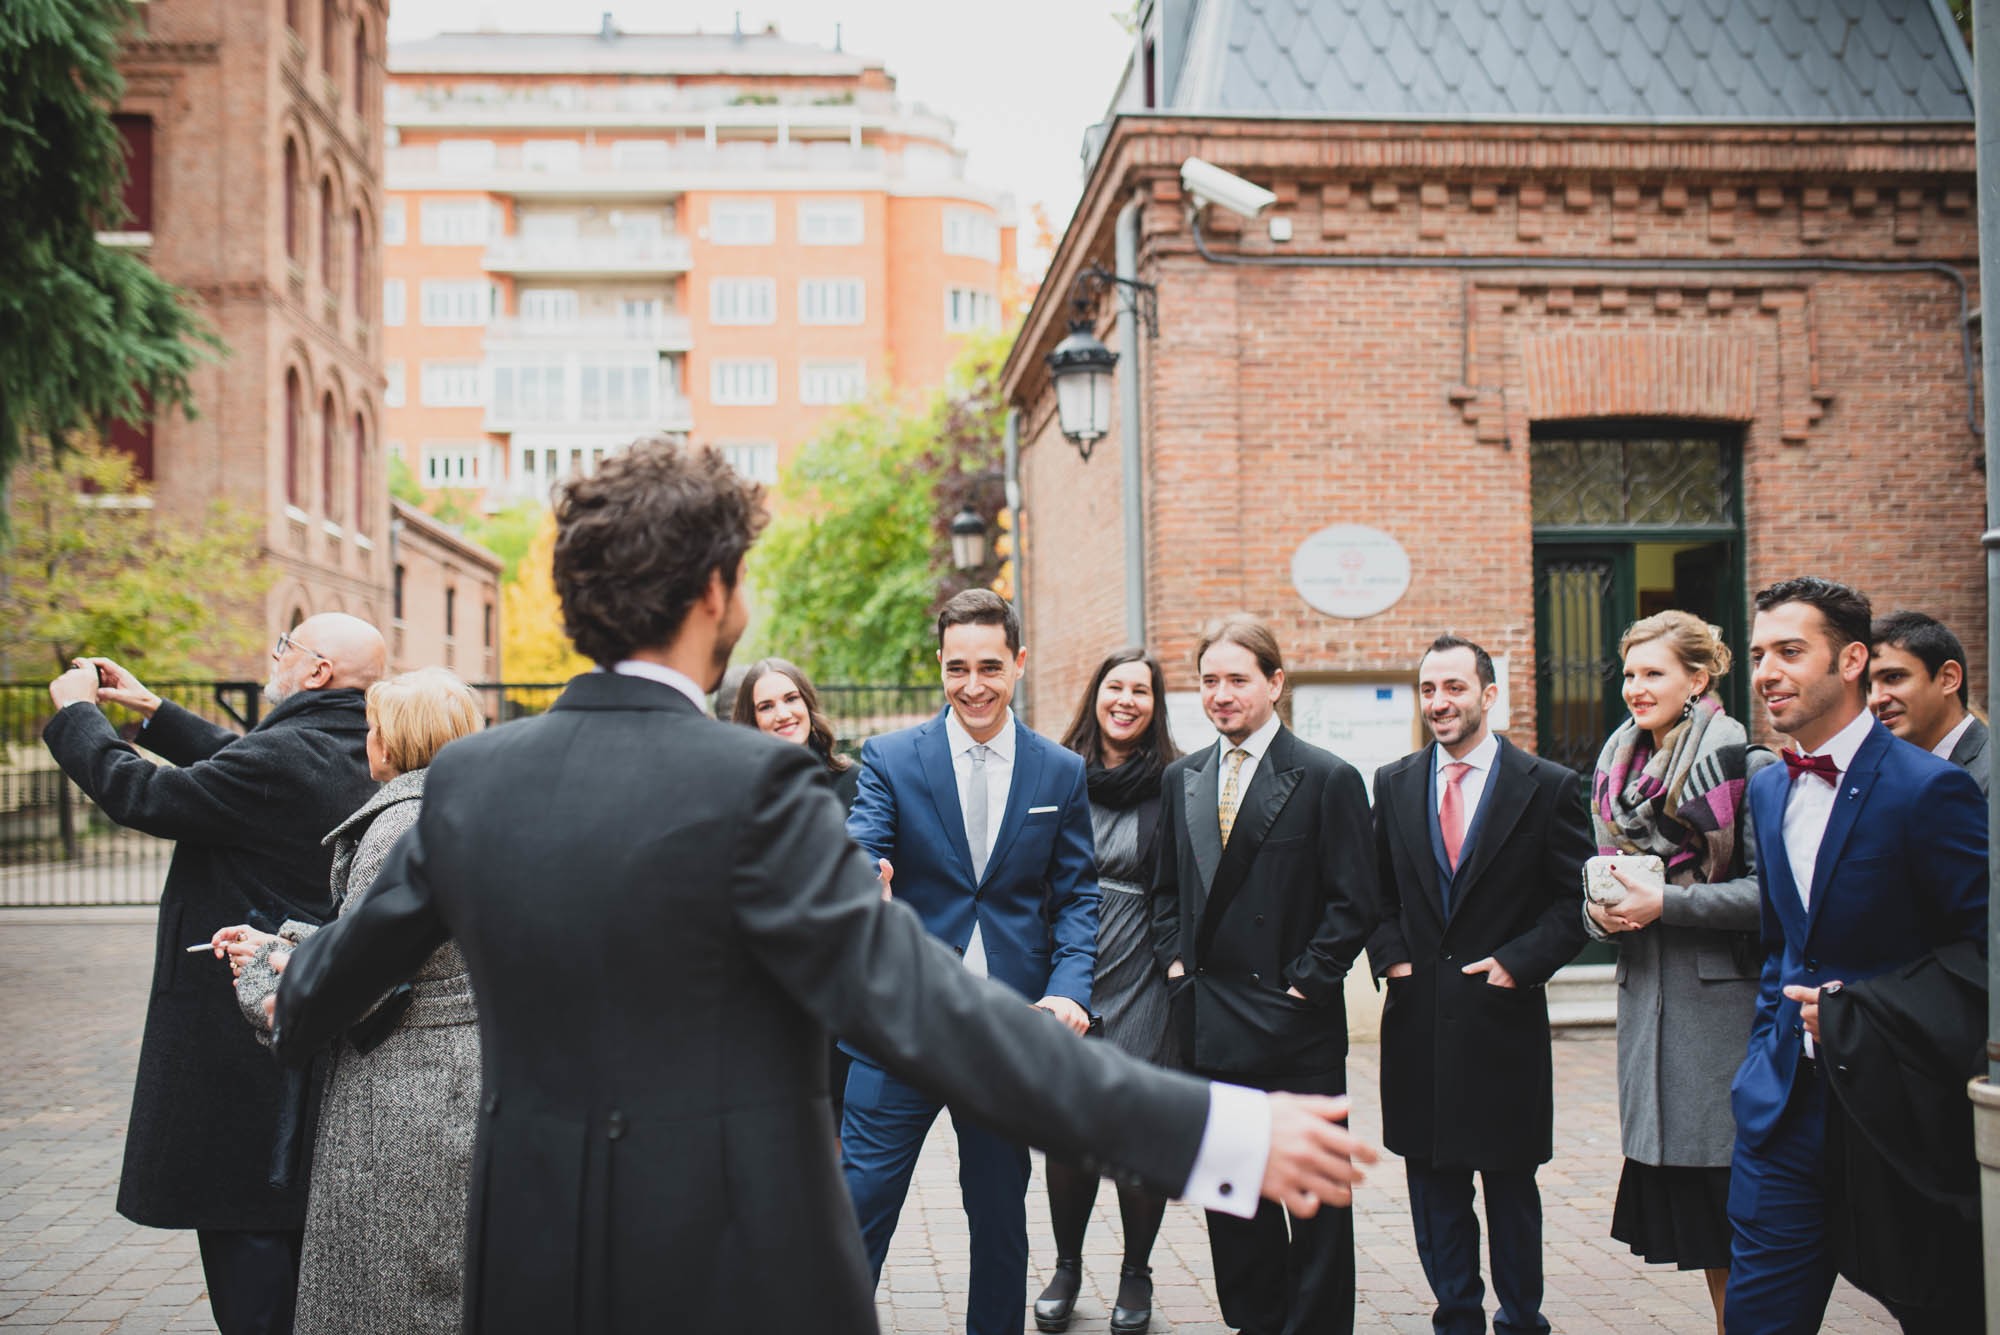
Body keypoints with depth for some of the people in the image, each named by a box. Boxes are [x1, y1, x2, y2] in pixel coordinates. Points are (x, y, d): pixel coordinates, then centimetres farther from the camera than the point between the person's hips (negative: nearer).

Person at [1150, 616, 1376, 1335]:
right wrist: (1176, 959, 5)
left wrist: (1305, 983, -12)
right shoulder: (1180, 779, 11)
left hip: (1295, 1026, -5)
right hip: (1208, 1023, 5)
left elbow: (1353, 903, -7)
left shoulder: (1328, 779, -5)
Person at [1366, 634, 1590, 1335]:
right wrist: (1391, 956, 0)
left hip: (1503, 1015, -3)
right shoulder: (1393, 785, 8)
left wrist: (1519, 961, -12)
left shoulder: (1549, 787, -2)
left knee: (1510, 1183, 8)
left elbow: (1577, 897, -2)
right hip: (1418, 1014, 3)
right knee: (1434, 1182, 9)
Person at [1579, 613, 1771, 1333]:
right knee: (1678, 1189, 10)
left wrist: (1665, 903, -18)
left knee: (1731, 1178, -4)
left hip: (1722, 998, -6)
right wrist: (1599, 911, -2)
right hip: (1645, 996, 6)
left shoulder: (1748, 765, -7)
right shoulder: (1618, 769, 13)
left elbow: (1769, 890, -11)